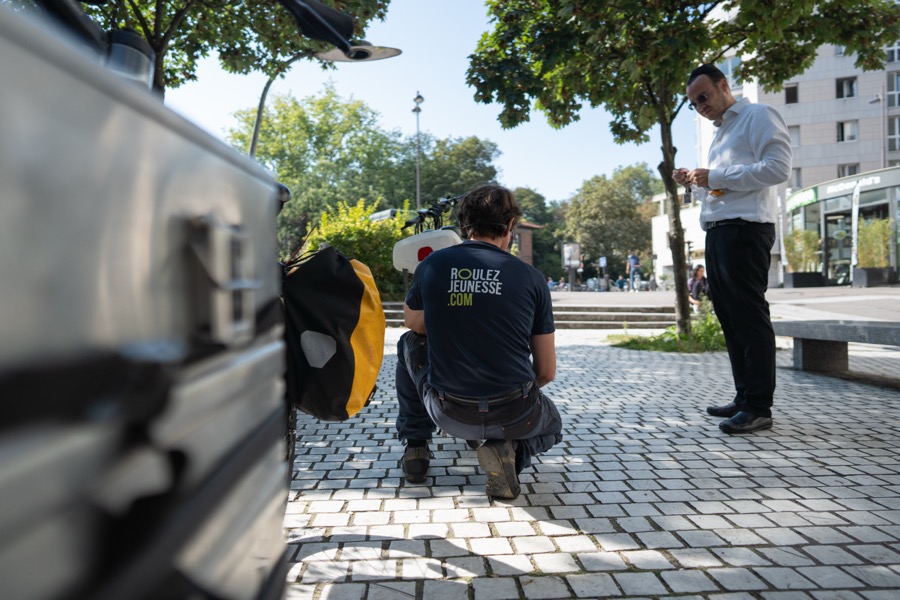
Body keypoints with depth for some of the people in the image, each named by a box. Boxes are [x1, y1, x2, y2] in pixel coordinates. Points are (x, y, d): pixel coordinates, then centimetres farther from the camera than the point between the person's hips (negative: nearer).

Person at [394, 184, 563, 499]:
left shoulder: (431, 264, -3)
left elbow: (413, 323, 18)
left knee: (409, 344, 28)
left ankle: (414, 445, 27)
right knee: (551, 426, 36)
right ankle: (510, 452, 2)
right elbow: (546, 372, 2)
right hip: (515, 417, 0)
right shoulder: (531, 277, -5)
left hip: (448, 413, 1)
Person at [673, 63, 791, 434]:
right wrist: (697, 183, 11)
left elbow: (778, 168, -14)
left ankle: (759, 407, -4)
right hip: (717, 232, 9)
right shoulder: (720, 133, 25)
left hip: (745, 229, -9)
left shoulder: (758, 117, -1)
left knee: (749, 316, -9)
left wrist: (717, 176, -14)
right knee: (729, 317, 9)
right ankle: (744, 398, 17)